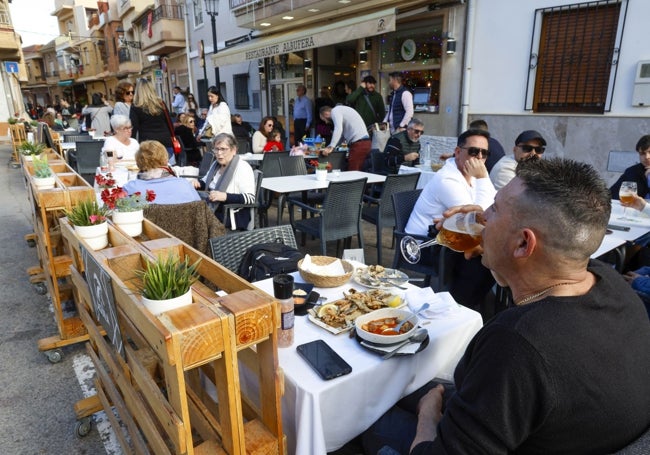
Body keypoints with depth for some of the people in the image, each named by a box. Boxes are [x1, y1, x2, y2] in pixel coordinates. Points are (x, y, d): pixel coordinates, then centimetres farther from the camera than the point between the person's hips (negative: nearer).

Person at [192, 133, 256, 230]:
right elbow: (207, 182, 31)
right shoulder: (216, 164, 14)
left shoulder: (243, 167, -11)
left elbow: (250, 198, -20)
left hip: (233, 219, -8)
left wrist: (224, 196, -30)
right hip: (213, 213, 8)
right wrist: (198, 183, 7)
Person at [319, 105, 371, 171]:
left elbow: (338, 129, -20)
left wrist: (331, 147, -24)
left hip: (358, 144, -10)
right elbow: (343, 134, 32)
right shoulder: (341, 110, 28)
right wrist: (330, 147, 29)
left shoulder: (335, 111, -2)